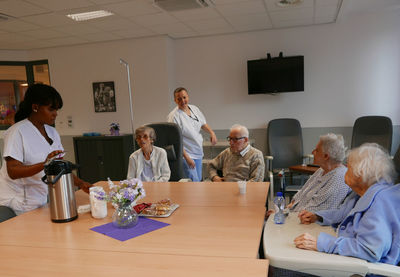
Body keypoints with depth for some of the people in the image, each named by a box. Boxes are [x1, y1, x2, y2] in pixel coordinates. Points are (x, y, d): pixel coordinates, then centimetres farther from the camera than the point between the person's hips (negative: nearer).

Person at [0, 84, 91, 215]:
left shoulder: (52, 132, 7)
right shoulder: (17, 132, -14)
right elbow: (13, 172, -21)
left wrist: (80, 183, -6)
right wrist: (44, 164, -34)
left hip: (43, 198, 6)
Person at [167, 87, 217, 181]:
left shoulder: (195, 108, 5)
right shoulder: (174, 116, -17)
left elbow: (203, 123, 22)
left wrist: (211, 132, 2)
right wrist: (187, 158, -25)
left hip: (198, 153, 8)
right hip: (186, 154, -7)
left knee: (199, 179, 15)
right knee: (194, 182, -13)